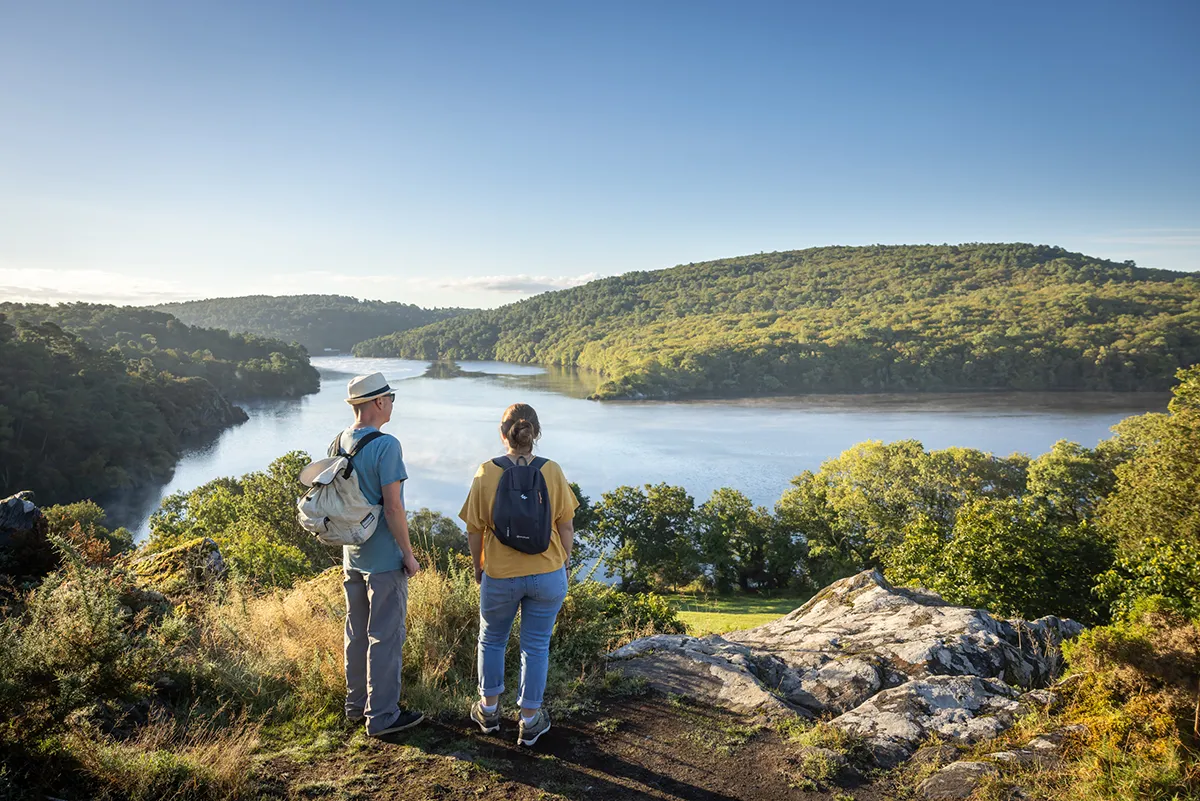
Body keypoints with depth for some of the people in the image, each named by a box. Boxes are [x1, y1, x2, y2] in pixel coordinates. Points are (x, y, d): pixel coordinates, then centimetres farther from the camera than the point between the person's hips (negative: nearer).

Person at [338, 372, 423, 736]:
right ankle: (382, 716, 13)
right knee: (385, 638, 3)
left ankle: (356, 705, 33)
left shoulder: (338, 443, 4)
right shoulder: (385, 445, -21)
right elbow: (393, 507, -22)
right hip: (384, 559, -8)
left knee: (356, 633, 19)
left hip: (352, 556, 8)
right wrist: (409, 555, -12)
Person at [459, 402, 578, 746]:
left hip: (500, 576, 0)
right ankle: (530, 720, 23)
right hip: (548, 574, 1)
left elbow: (474, 529, -6)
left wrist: (478, 566, 10)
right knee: (536, 645, 13)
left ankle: (489, 709, 36)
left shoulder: (486, 473, -12)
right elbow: (566, 527, -4)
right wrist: (562, 563, 12)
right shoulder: (552, 472, -9)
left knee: (491, 640, 22)